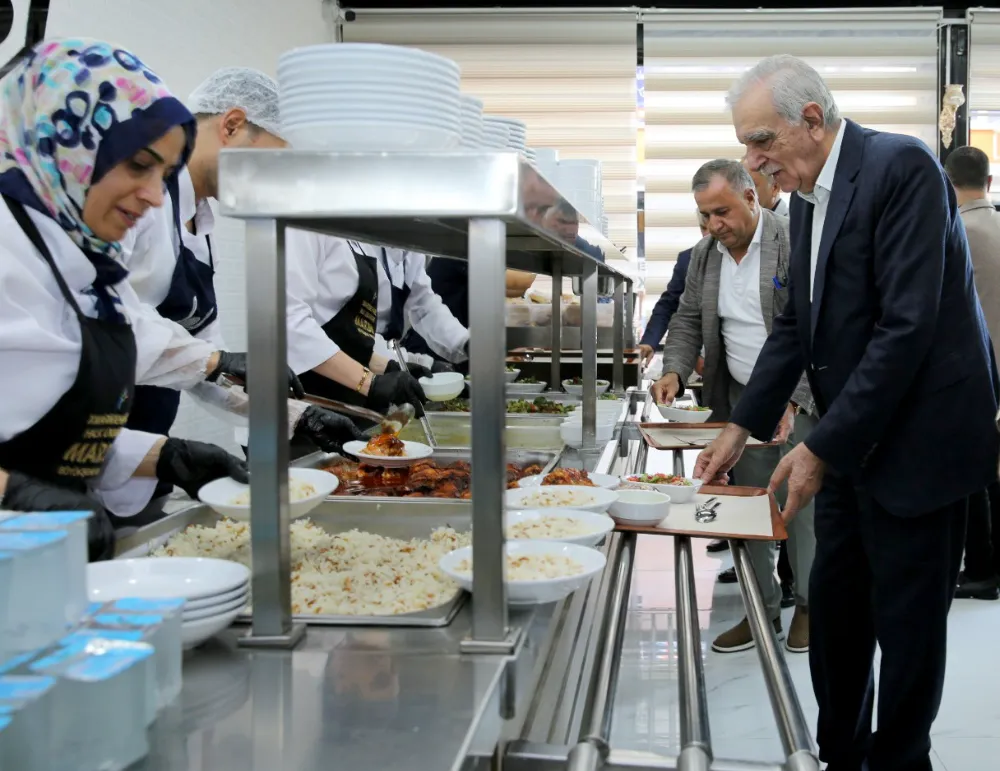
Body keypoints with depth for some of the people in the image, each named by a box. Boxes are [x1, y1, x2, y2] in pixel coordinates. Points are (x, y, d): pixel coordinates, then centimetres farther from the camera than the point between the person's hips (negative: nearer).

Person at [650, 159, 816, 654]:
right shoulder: (704, 255, 7)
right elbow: (687, 320, 14)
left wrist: (794, 400, -23)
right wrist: (674, 371, -6)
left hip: (799, 398, -5)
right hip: (739, 400, 6)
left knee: (802, 501, 0)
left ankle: (809, 604, 18)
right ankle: (763, 608, 20)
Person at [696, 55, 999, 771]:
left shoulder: (901, 167, -17)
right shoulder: (807, 195, 9)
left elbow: (907, 326, -23)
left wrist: (823, 448, -21)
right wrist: (743, 427, 7)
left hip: (917, 440, -8)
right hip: (848, 443, 8)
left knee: (907, 622, 4)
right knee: (834, 606, 14)